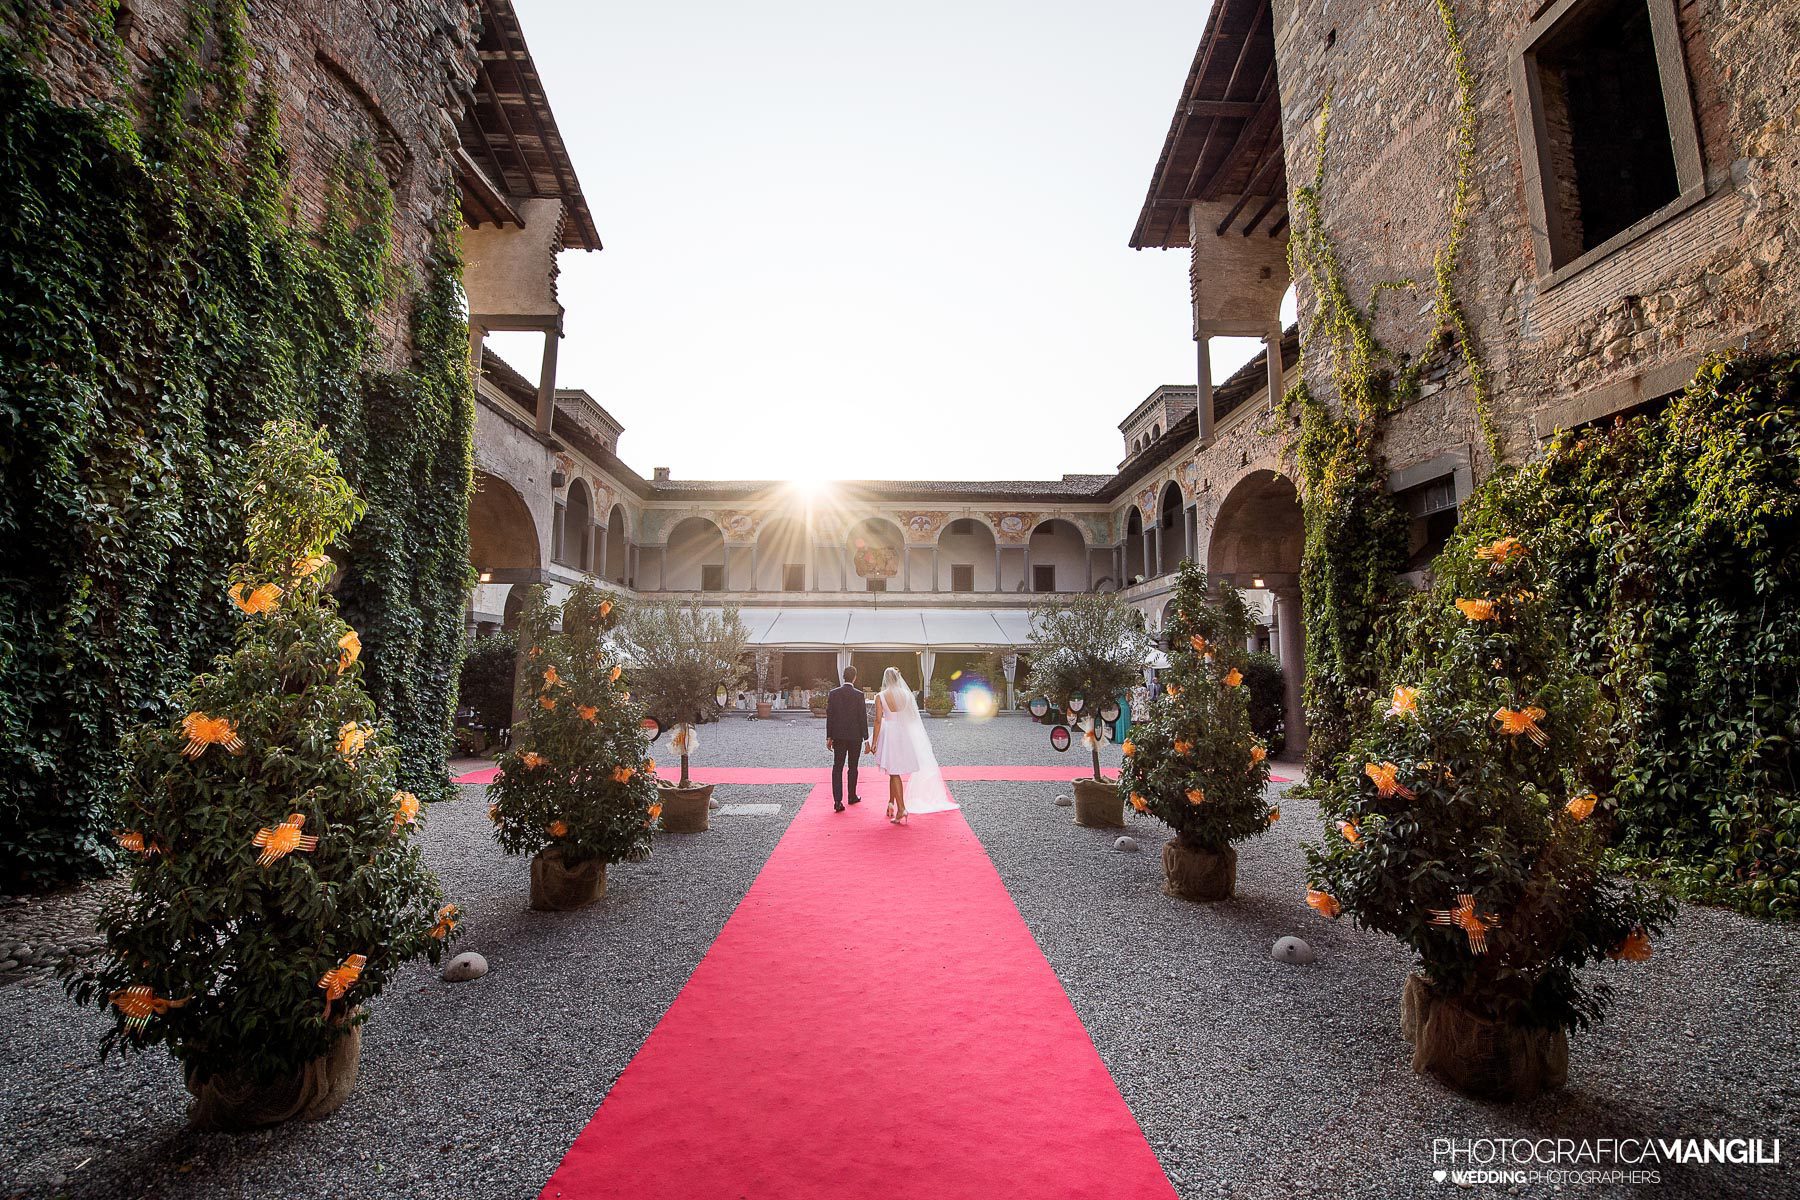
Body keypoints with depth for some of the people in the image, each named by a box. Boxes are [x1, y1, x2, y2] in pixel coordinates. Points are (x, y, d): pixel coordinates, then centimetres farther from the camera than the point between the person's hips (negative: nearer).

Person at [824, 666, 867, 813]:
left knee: (837, 768, 3)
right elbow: (863, 717, -8)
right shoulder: (859, 694, -9)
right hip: (855, 736, -1)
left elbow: (829, 716, -1)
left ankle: (837, 801, -7)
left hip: (838, 736, 1)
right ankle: (852, 797, 27)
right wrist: (866, 737, 0)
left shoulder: (833, 693, -2)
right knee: (852, 768, 14)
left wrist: (829, 737, 5)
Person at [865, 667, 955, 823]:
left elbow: (878, 721, -11)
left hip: (888, 733, -4)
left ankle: (901, 808, -5)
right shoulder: (906, 694, -2)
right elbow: (912, 717, 4)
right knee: (894, 771, 19)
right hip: (903, 734, 4)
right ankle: (891, 803, 27)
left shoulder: (880, 696, -11)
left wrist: (874, 742, -6)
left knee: (894, 773, 3)